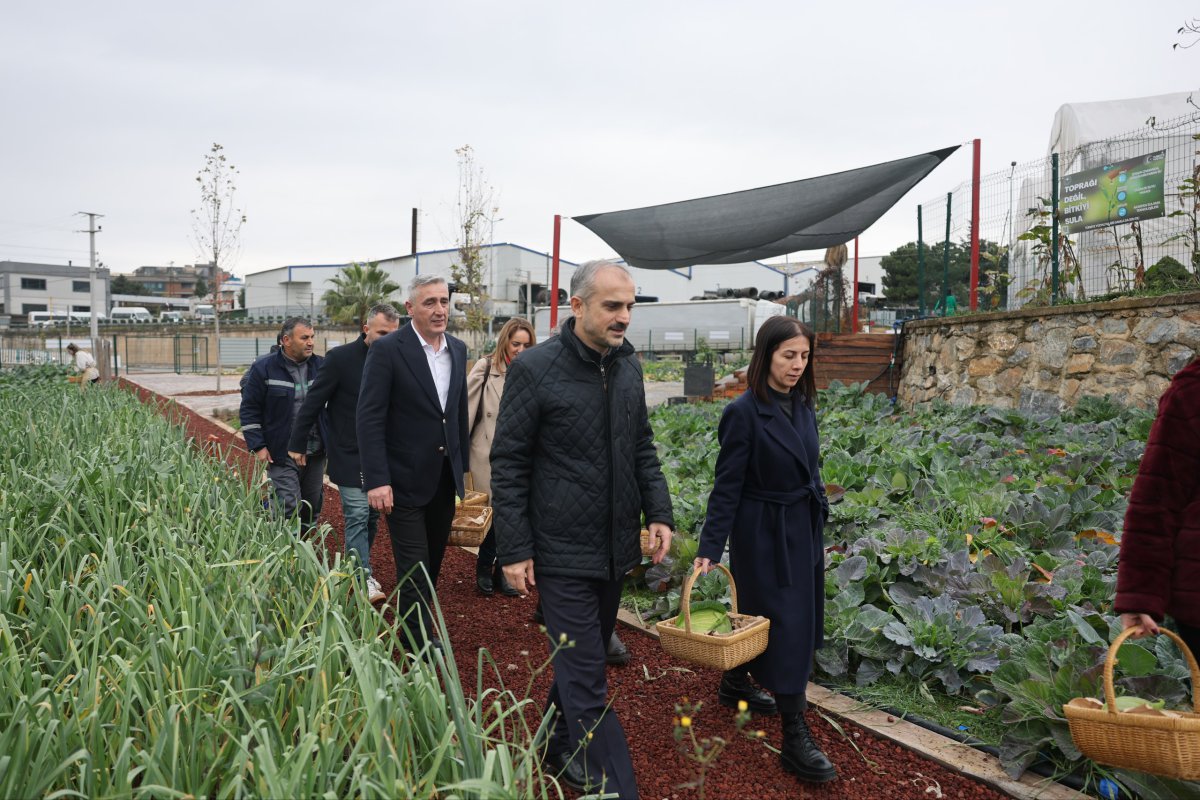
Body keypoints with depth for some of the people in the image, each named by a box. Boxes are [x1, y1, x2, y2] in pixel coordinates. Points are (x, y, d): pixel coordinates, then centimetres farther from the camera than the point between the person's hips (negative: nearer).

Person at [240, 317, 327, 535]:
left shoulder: (320, 365, 5)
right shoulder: (264, 368, -6)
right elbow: (249, 409, -3)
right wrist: (257, 446, -9)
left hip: (316, 452, 5)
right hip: (282, 454, -5)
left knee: (312, 506, 13)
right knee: (288, 508, -10)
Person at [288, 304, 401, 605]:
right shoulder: (340, 358, -11)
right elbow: (313, 403, -7)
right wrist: (296, 444, -5)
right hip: (349, 455, -4)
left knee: (372, 516, 12)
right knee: (357, 516, -6)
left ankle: (360, 570, 28)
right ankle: (363, 579, -1)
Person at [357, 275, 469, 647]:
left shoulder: (458, 350, 7)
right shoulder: (387, 350, -12)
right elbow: (369, 418, -15)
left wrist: (463, 466, 12)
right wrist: (376, 480, -20)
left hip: (445, 478, 6)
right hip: (405, 479, -6)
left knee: (432, 564, 17)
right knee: (414, 567, 1)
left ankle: (415, 626, 35)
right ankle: (421, 643, 14)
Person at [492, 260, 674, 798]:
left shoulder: (628, 365, 6)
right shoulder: (535, 368, -13)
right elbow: (508, 465, -9)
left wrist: (659, 512, 4)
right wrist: (513, 550, -10)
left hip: (615, 548, 6)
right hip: (562, 552, -6)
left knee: (583, 660, 20)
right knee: (586, 681, -2)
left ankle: (559, 751, 40)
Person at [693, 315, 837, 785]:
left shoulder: (802, 405, 3)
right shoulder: (745, 412, -17)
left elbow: (808, 470, 12)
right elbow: (727, 486, -16)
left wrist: (817, 527, 16)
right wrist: (709, 548, -18)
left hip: (803, 529, 7)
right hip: (763, 534, -7)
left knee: (757, 613, 19)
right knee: (785, 624, -3)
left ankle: (735, 686, 41)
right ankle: (795, 739, 7)